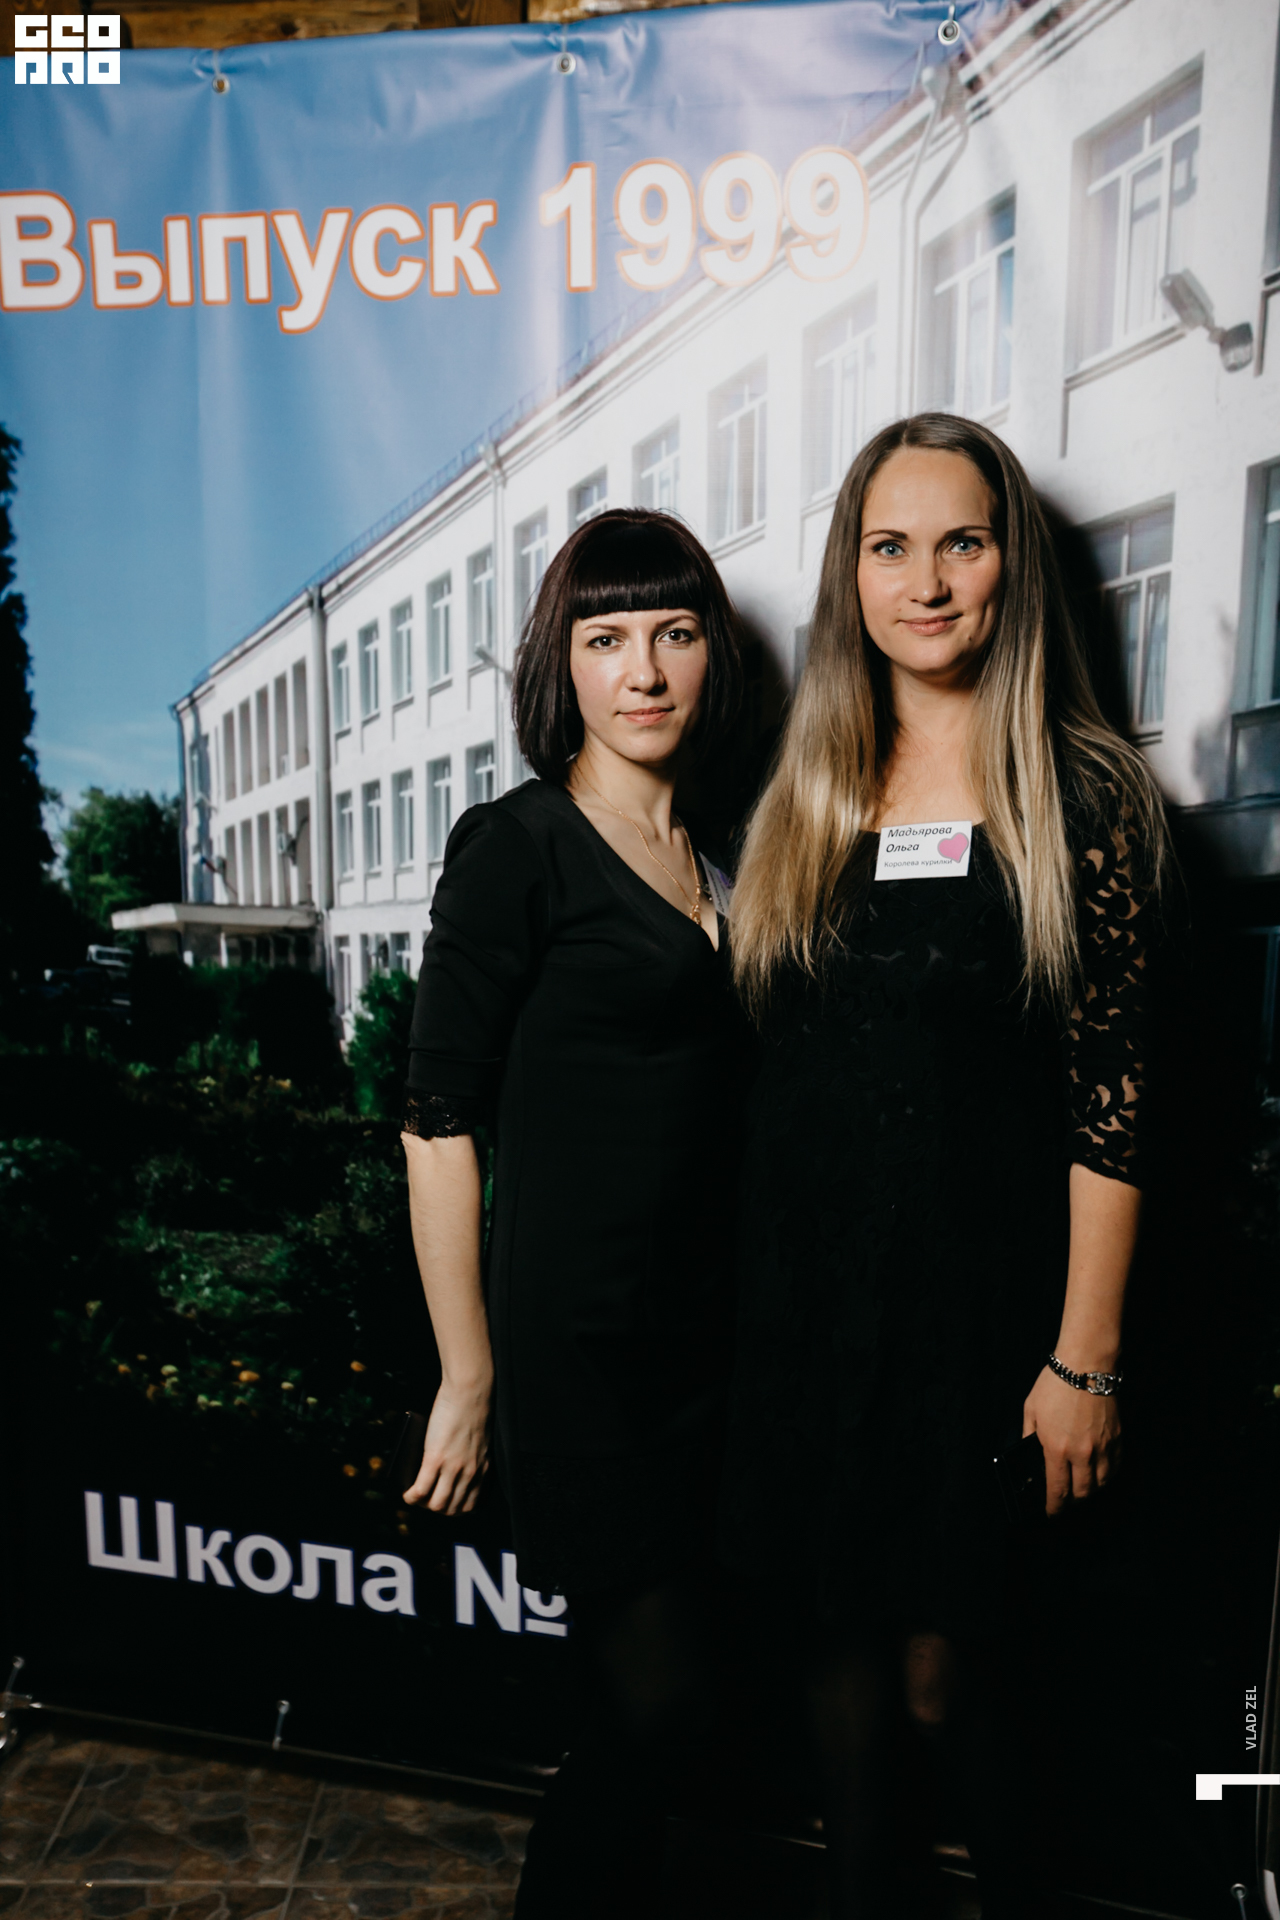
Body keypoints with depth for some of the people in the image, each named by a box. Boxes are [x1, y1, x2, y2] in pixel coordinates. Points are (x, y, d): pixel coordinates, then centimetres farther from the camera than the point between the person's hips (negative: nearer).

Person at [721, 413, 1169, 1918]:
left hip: (980, 1292, -4)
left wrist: (1086, 1359, -10)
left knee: (939, 1674, 7)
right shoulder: (803, 798, 6)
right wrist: (747, 1289, 6)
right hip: (807, 1286, 4)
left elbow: (1112, 1096, -9)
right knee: (836, 1635, 17)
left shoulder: (1081, 794, -7)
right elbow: (772, 1065, 9)